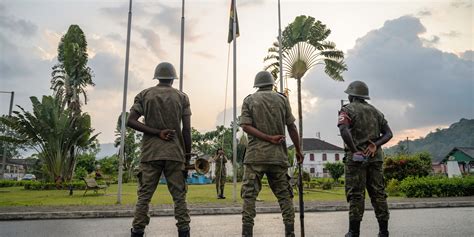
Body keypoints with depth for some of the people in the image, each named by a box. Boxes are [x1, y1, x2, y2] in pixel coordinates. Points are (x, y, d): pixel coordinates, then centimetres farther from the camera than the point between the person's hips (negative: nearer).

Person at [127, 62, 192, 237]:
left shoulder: (144, 95, 10)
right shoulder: (182, 97, 7)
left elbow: (131, 121, -3)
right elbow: (187, 130, 1)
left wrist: (156, 133, -5)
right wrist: (187, 155, 6)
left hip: (150, 153, 1)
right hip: (175, 153, 0)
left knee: (144, 195, 5)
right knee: (179, 196, 4)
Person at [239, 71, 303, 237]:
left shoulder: (249, 100, 6)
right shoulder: (282, 99, 8)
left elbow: (246, 126, -7)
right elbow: (292, 127, 5)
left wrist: (269, 138, -9)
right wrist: (298, 150, 13)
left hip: (255, 155, -1)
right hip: (278, 155, 2)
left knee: (249, 195, 0)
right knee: (285, 195, 10)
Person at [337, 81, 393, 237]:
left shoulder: (348, 110, -2)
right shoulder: (375, 111, 18)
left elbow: (344, 130, -22)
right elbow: (388, 134, 9)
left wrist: (354, 150, -16)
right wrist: (375, 145, -5)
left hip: (356, 157, -5)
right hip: (375, 156, 5)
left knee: (356, 194, -2)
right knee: (378, 193, 9)